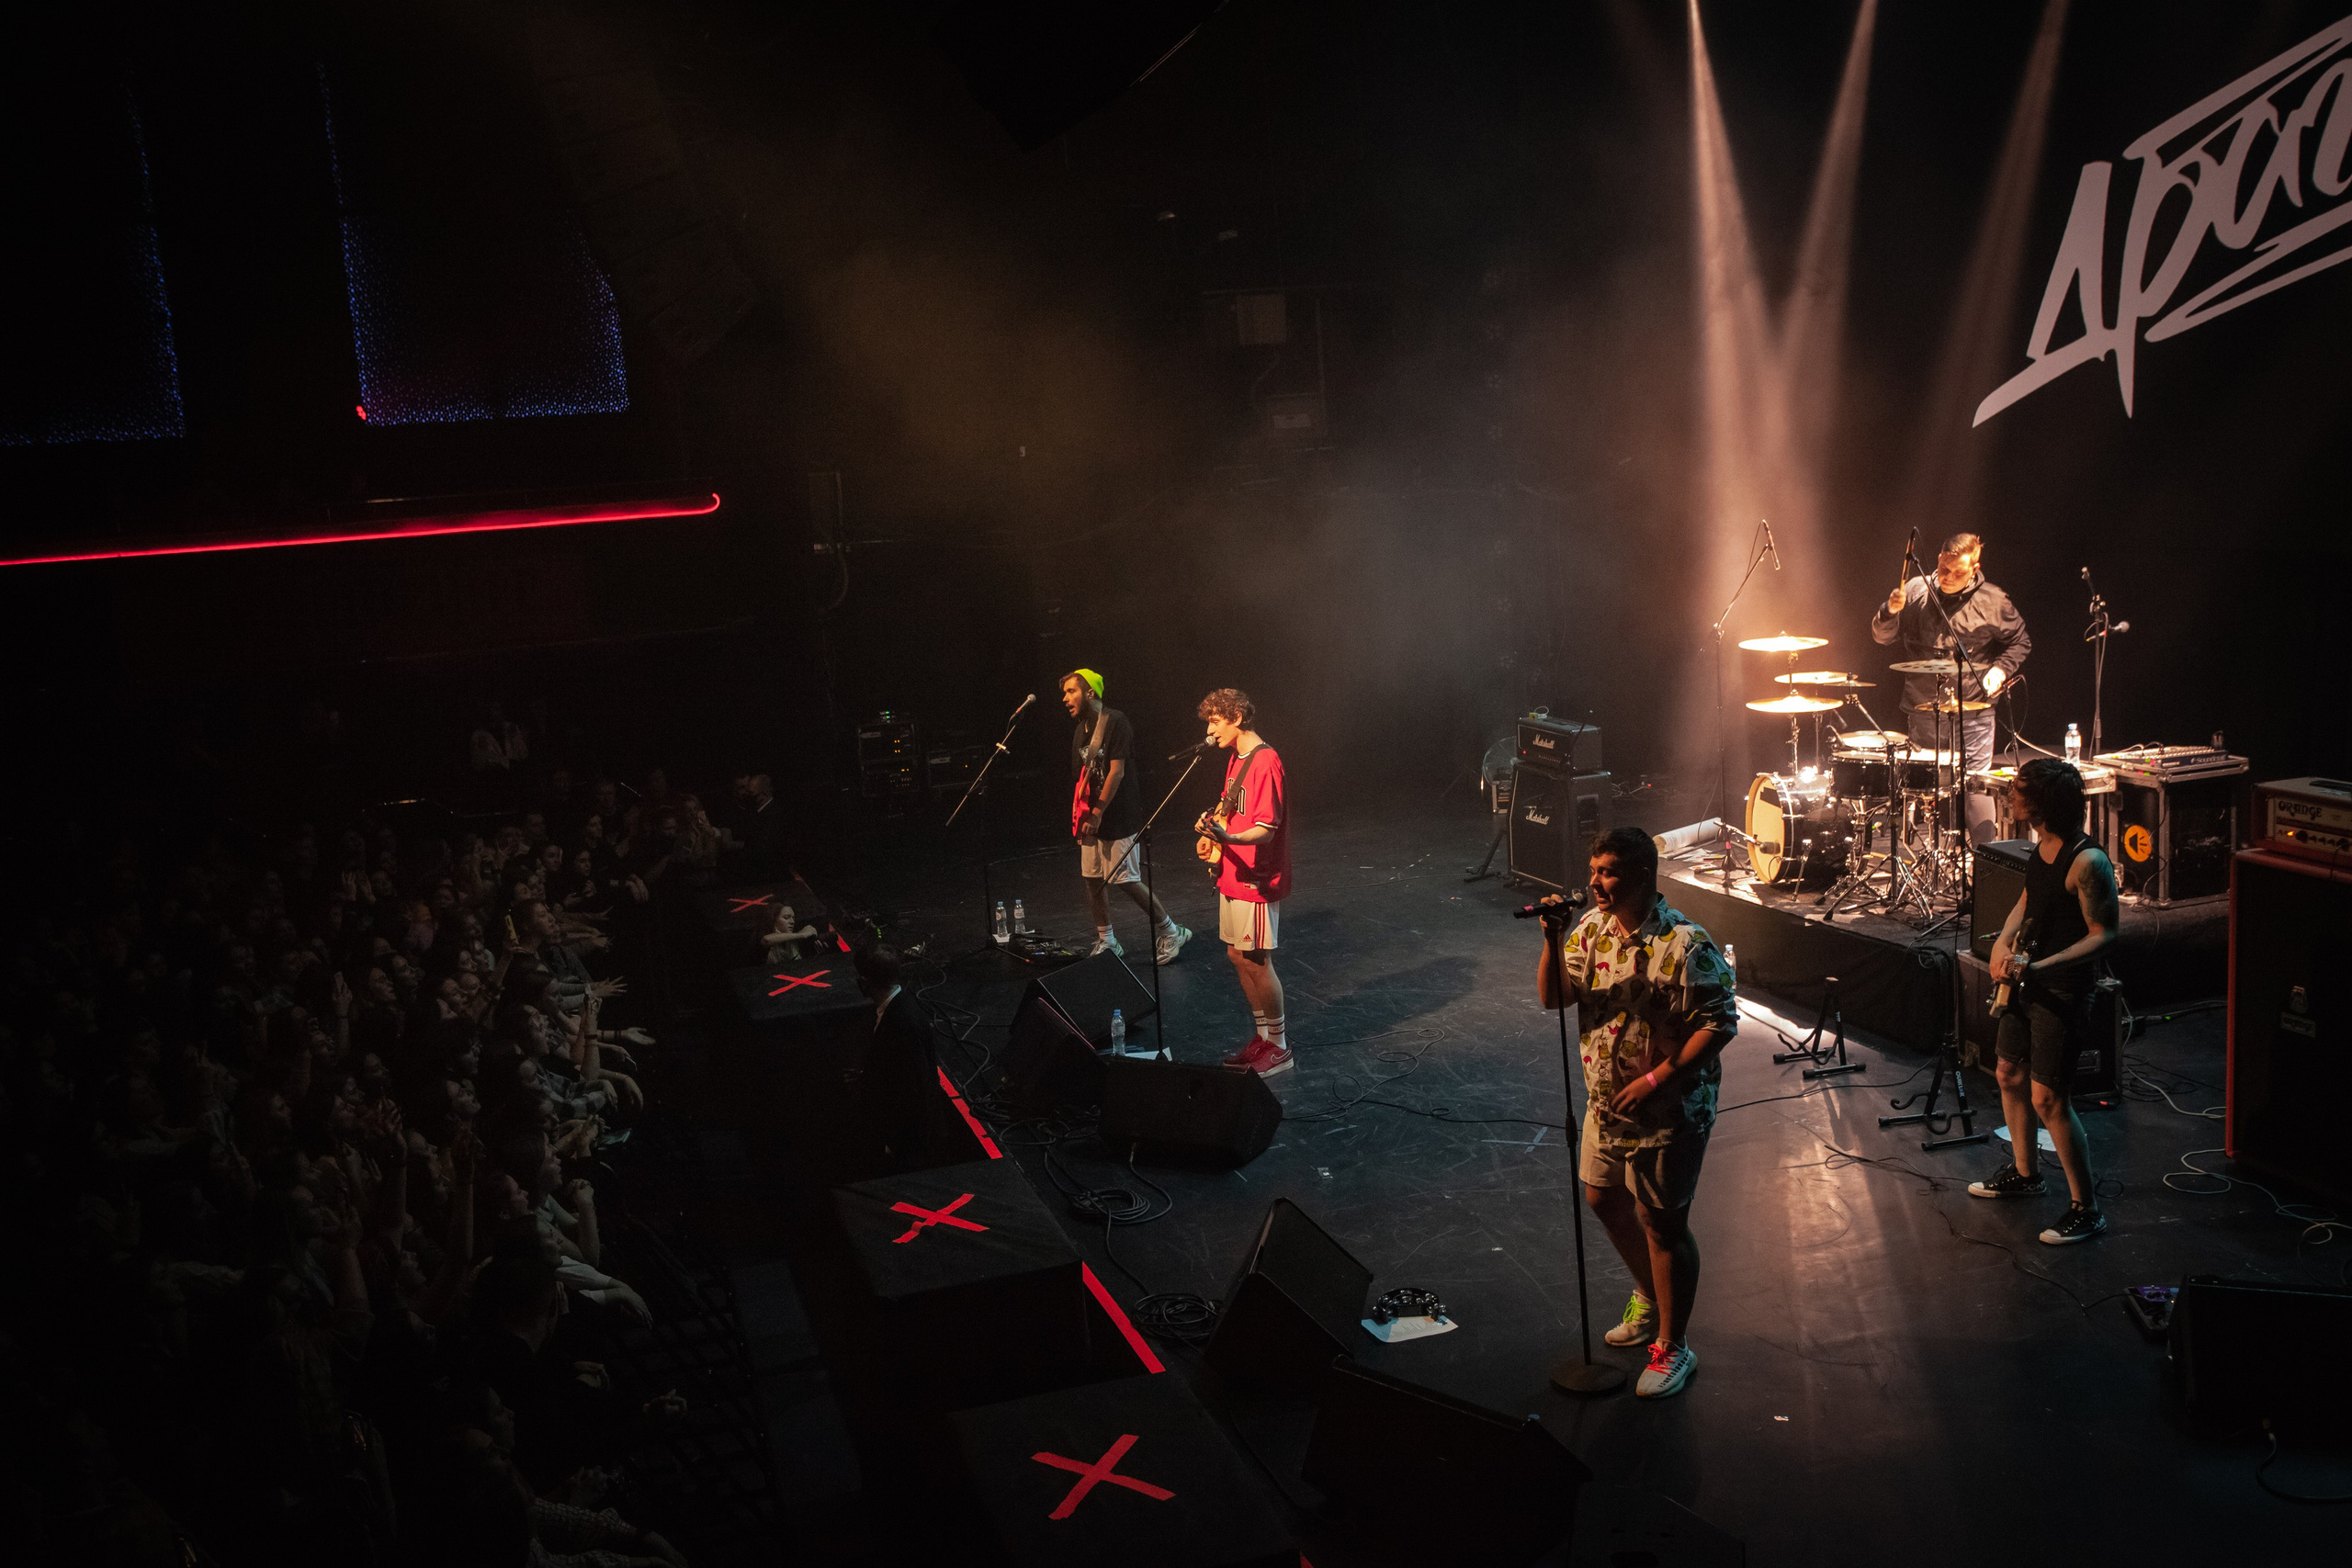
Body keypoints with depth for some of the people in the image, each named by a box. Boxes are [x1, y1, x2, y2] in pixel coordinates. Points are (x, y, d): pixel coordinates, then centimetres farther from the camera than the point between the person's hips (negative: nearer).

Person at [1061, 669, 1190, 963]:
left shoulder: (1115, 722, -13)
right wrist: (1079, 816, 9)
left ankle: (1170, 933, 8)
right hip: (1091, 819, 8)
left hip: (1117, 818, -8)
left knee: (1127, 881, -7)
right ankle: (1106, 942, 20)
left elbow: (1116, 772, -18)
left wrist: (1097, 813, -18)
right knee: (1093, 880, 8)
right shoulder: (1080, 731, 13)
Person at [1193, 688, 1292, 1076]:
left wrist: (1228, 837, -41)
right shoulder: (1237, 759, 11)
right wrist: (1213, 820, 6)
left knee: (1256, 963, -3)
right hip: (1233, 876, 10)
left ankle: (1278, 1046, 8)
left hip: (1257, 881, -10)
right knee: (1238, 957, 14)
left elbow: (1266, 829, -25)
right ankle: (1263, 1036, 26)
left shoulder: (1265, 761, -19)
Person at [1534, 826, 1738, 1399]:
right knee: (1603, 1198, 22)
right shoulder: (1591, 927, -1)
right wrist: (1553, 941, -17)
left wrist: (1656, 1080, -23)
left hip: (1669, 1111, -8)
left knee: (1663, 1224, 2)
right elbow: (1552, 996, 1)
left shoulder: (1683, 945, -23)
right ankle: (1650, 1298, 45)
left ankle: (1673, 1346, 19)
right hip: (1607, 1101, 8)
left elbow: (1720, 1024, -22)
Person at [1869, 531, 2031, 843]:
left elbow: (2020, 642, 10)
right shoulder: (1916, 591, 2)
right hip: (1923, 710, 3)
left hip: (1973, 711, -2)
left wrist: (2001, 668, -7)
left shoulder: (1992, 602, -3)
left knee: (1976, 787, -5)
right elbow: (1881, 637, 5)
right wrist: (1890, 612, -15)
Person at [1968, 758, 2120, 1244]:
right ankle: (2024, 1172, 39)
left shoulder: (2087, 862, -24)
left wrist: (2041, 967, -30)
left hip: (2063, 993, -9)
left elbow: (2104, 934, -22)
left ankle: (2086, 1209, 5)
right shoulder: (2042, 846, 4)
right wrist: (2004, 940, 1)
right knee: (2008, 1073, 19)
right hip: (2026, 981, 9)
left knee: (2047, 1098, -7)